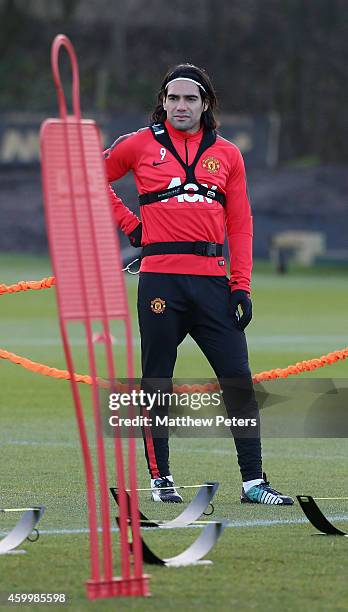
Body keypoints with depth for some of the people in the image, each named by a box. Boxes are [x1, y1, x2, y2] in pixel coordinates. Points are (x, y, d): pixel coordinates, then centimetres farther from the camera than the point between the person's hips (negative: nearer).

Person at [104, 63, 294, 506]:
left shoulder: (226, 154, 12)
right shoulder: (141, 145, 6)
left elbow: (240, 223, 10)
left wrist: (241, 287, 2)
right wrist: (128, 223, 6)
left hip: (213, 279, 2)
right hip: (160, 278, -2)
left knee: (238, 381, -3)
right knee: (156, 382, 4)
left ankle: (253, 481, 1)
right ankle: (160, 479, 13)